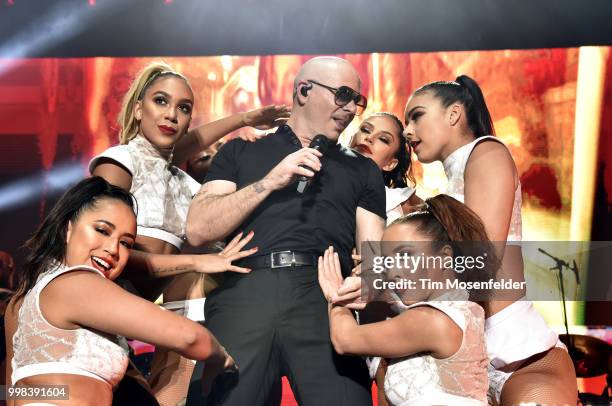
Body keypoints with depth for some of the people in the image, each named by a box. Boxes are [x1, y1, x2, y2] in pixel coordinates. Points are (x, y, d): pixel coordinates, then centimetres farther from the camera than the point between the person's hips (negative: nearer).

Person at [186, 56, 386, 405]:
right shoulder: (241, 152, 19)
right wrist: (269, 182, -2)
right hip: (245, 292, 0)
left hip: (324, 295, 1)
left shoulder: (363, 170, 23)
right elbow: (198, 230, 7)